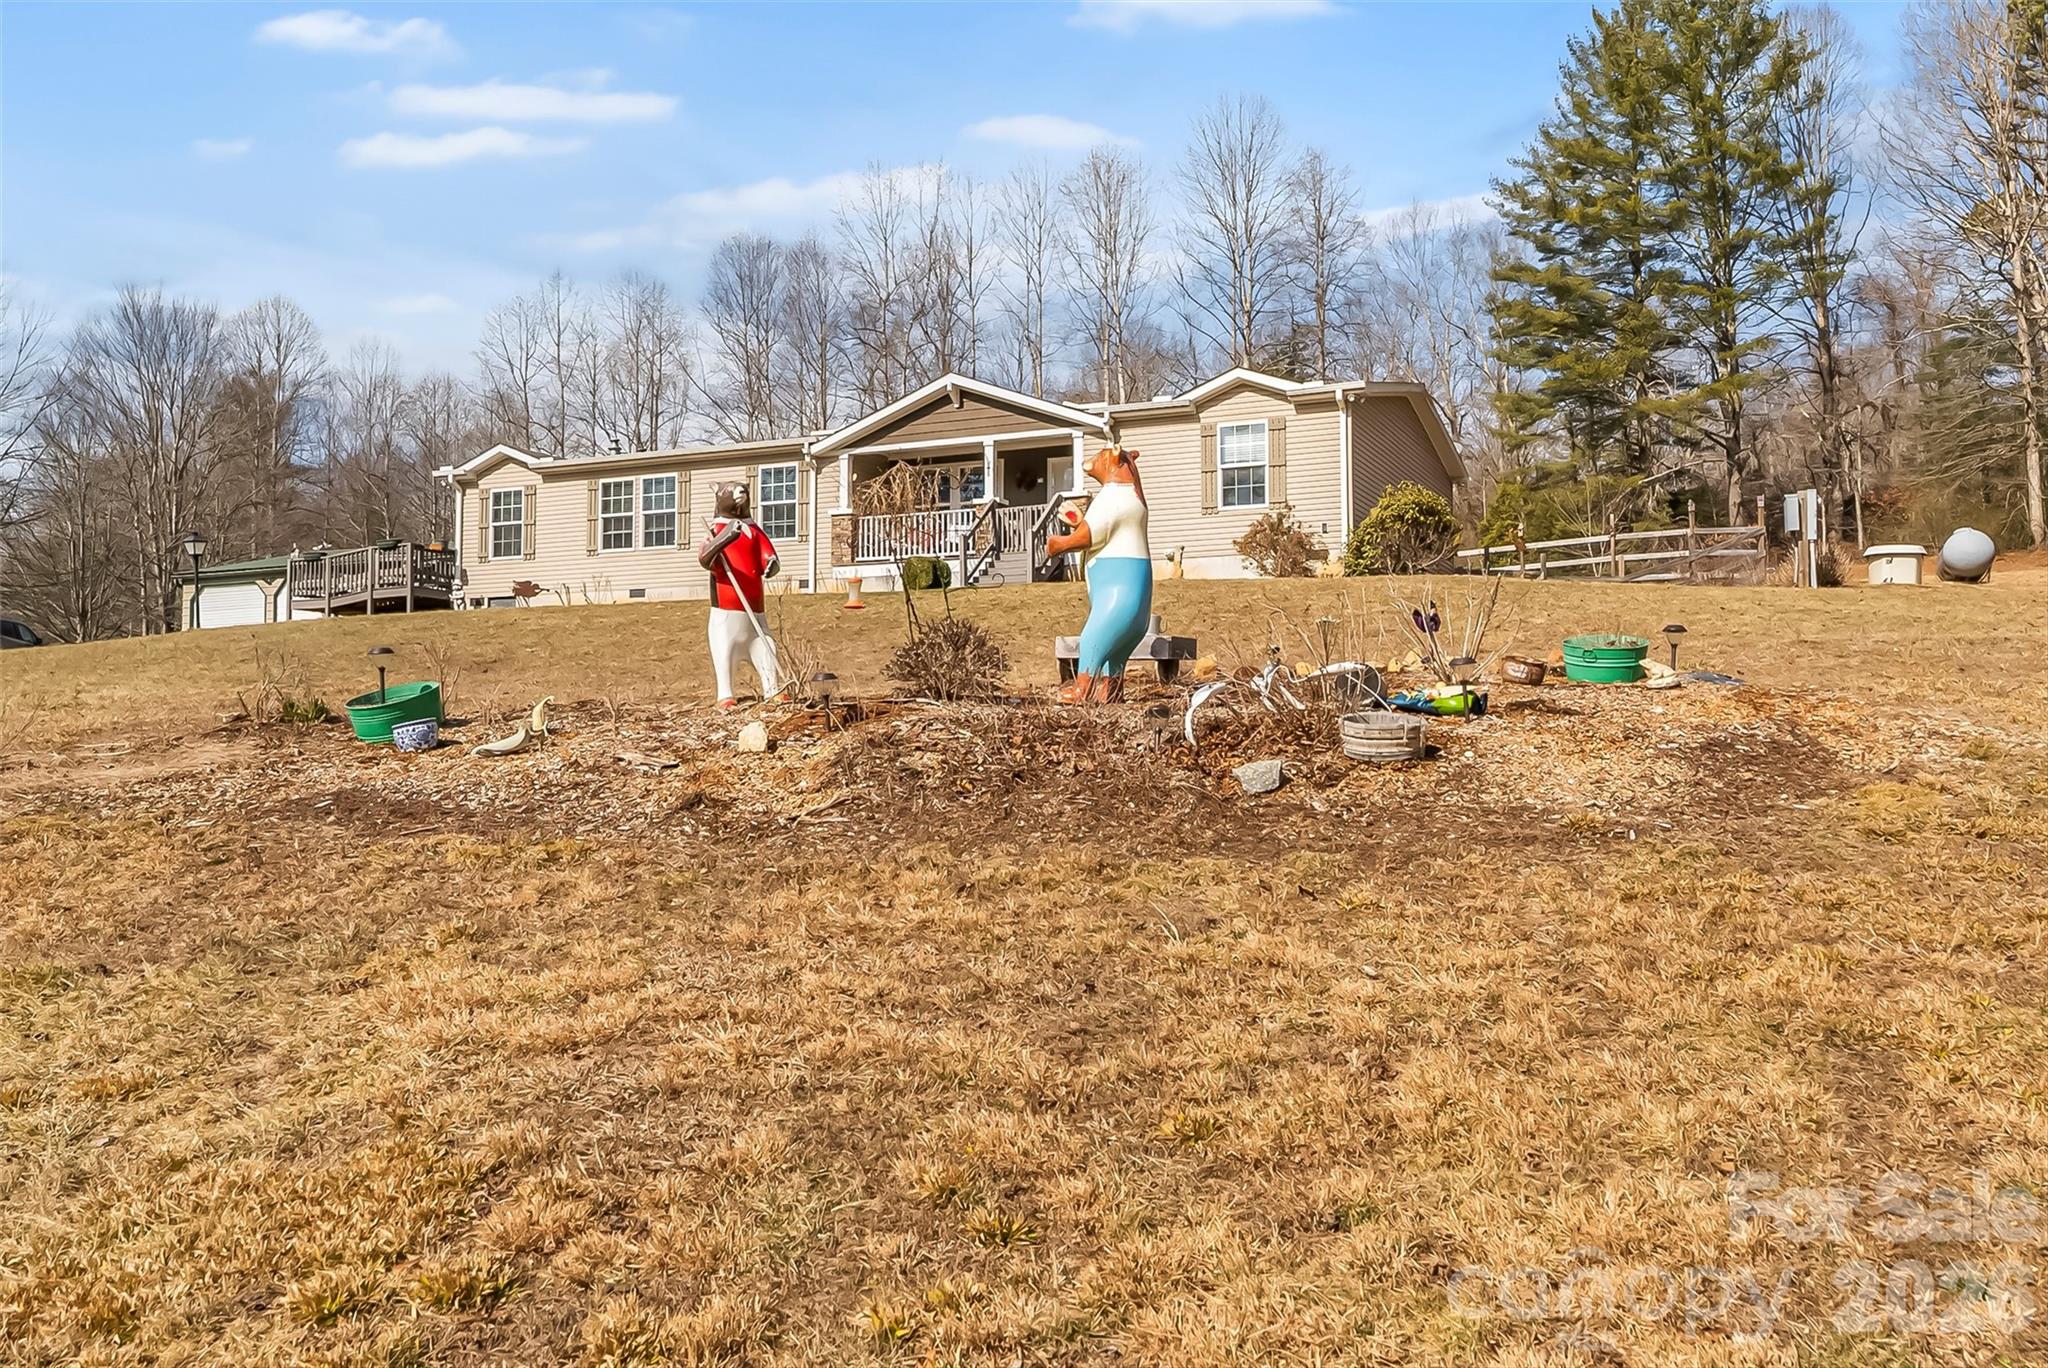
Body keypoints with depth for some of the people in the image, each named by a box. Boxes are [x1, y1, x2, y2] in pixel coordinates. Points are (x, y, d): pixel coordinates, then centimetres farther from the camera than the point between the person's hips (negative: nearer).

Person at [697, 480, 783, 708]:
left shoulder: (755, 530, 11)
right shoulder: (717, 530, 1)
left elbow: (769, 558, 3)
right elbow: (704, 560, -17)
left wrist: (771, 566, -23)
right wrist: (723, 539, -35)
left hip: (754, 609, 3)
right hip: (725, 610, -3)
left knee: (766, 650, -1)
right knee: (724, 651, -7)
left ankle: (773, 692, 5)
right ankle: (725, 697, -4)